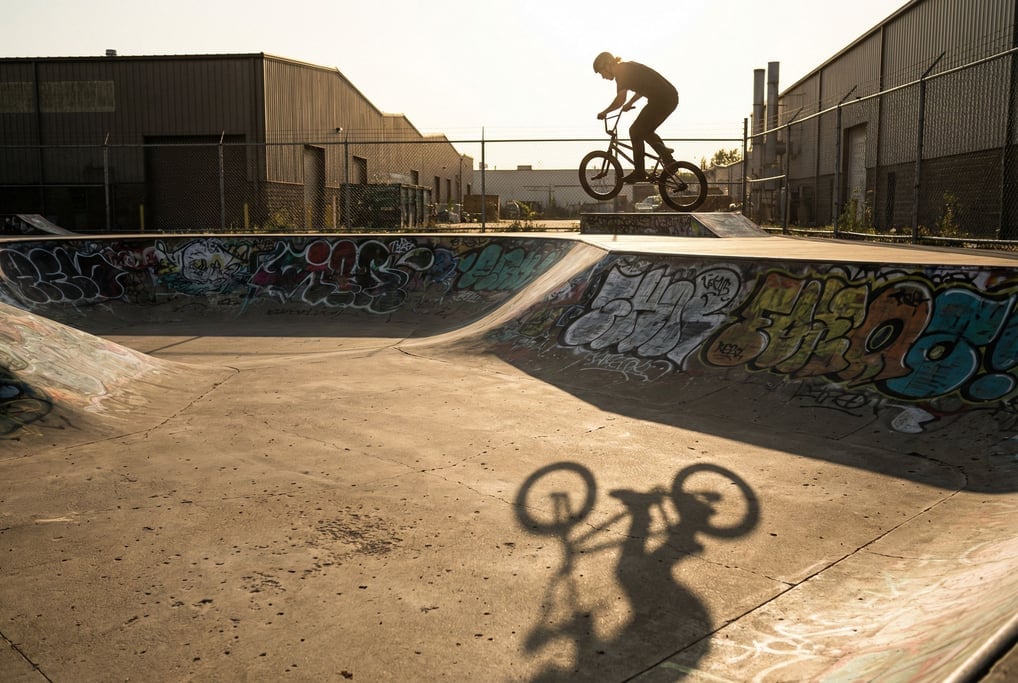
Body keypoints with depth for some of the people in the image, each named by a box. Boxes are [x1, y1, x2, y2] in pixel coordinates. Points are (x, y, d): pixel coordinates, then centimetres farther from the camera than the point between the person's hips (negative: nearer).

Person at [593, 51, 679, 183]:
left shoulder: (622, 72, -9)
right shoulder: (627, 68, 20)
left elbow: (620, 99, -19)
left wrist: (604, 112, -6)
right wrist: (630, 103, 30)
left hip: (661, 99, -10)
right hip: (670, 98, 10)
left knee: (636, 132, -4)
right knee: (645, 131, 19)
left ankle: (639, 173, -1)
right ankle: (669, 161, 17)